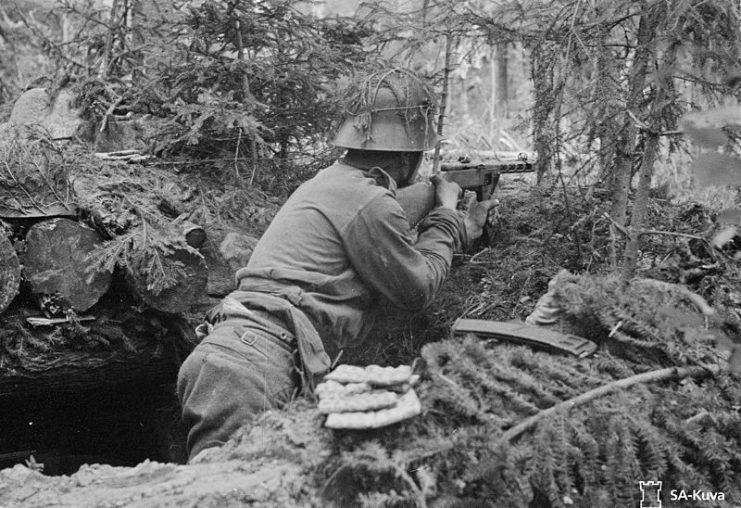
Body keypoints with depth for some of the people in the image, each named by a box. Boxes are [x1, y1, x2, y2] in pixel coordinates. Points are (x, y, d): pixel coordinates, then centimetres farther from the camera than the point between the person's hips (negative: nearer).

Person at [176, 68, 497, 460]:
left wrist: (465, 226, 42)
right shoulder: (369, 201, -7)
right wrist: (447, 217, 20)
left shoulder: (330, 181, 23)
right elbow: (417, 288, 6)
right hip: (247, 371, -10)